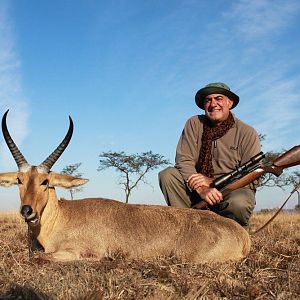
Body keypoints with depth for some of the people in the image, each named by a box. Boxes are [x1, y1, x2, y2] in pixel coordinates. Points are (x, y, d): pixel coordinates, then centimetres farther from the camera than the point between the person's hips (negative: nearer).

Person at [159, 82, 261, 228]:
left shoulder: (247, 133, -4)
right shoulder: (194, 124, 1)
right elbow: (184, 160, -9)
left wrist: (213, 182, -21)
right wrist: (201, 189, -26)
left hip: (234, 190, -2)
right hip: (197, 190, 3)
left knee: (238, 203, -36)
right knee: (168, 174, -19)